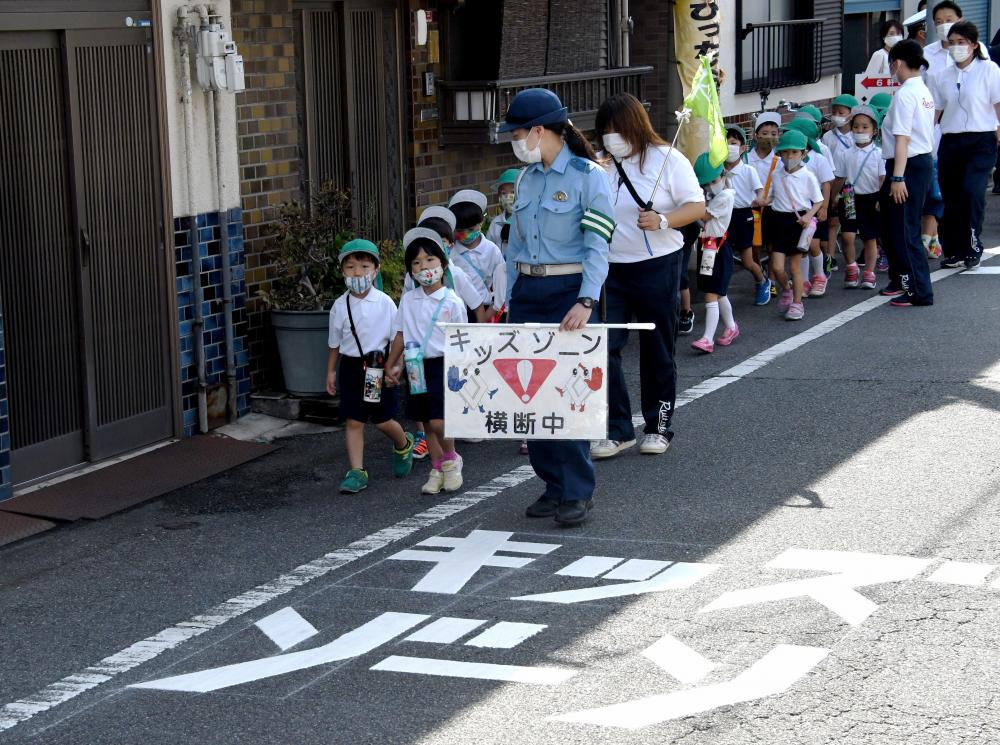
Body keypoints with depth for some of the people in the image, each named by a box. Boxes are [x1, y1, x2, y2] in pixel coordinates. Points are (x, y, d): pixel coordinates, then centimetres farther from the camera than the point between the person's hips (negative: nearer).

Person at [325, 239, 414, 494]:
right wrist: (331, 371, 12)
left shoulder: (385, 303, -7)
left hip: (378, 365, -2)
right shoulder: (340, 306, 0)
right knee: (353, 422, 3)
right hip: (351, 365, 2)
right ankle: (357, 471, 8)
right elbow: (335, 343, 10)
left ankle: (403, 446, 36)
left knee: (382, 420, 5)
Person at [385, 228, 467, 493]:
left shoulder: (452, 302, -5)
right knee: (427, 424, 9)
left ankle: (451, 460, 12)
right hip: (416, 368, 4)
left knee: (438, 421, -14)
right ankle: (437, 470, 21)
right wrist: (391, 365, 12)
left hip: (443, 365, -4)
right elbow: (400, 335, 13)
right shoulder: (408, 300, 6)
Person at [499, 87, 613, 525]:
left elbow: (597, 246, -14)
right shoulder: (527, 178, 12)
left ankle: (577, 491, 1)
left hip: (568, 291, -6)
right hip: (527, 291, 6)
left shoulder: (588, 176, -7)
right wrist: (510, 300, 12)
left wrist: (586, 301, -26)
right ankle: (553, 484, 15)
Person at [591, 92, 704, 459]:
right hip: (610, 268, 3)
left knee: (657, 351, 7)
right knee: (604, 347, -8)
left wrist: (663, 221, -24)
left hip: (657, 267, -3)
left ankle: (658, 427, 21)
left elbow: (697, 205, -7)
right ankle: (617, 429, 0)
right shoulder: (602, 166, 7)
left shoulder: (666, 159, -5)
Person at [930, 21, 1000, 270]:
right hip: (950, 142, 4)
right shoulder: (941, 76, 11)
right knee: (950, 197, 4)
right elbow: (934, 111, 12)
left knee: (972, 191, -19)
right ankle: (954, 251, 15)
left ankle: (973, 247, -8)